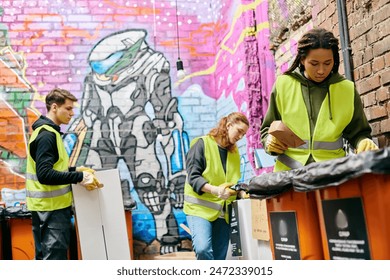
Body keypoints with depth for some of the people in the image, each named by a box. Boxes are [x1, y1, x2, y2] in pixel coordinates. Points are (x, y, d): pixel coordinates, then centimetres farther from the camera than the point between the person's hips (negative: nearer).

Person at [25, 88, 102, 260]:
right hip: (52, 208, -10)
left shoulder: (47, 132, 15)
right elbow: (45, 175, -26)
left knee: (45, 257, 16)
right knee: (55, 258, -6)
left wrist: (75, 170, 12)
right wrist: (79, 177, -26)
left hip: (49, 207, 10)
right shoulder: (47, 135, -17)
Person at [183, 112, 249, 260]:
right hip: (199, 208, -6)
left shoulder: (234, 151, 15)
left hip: (223, 212, 6)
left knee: (220, 257, 4)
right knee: (203, 249, -26)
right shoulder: (202, 143, -3)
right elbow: (193, 177, -11)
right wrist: (215, 190, -27)